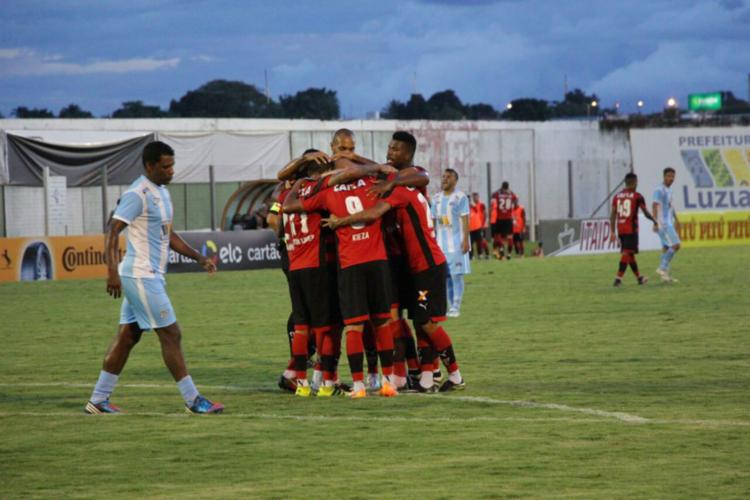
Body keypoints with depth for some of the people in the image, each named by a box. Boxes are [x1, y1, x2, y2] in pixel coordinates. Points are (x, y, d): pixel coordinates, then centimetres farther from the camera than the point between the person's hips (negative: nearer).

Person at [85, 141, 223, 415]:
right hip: (142, 276, -10)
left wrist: (199, 258, 16)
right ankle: (193, 400, -2)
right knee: (171, 335, -6)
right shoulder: (137, 194, -15)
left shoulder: (162, 193, 15)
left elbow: (168, 235, 24)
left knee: (127, 336, 10)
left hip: (151, 276, 10)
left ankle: (98, 400, 13)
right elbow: (113, 231, -20)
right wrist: (112, 271, -28)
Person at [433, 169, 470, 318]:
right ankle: (451, 306, 10)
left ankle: (456, 307, -5)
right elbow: (433, 221, 14)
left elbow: (465, 220, -9)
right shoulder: (437, 198, 12)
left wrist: (465, 240, -16)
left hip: (456, 244, -5)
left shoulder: (460, 197, -5)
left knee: (456, 275, -6)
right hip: (441, 244, 5)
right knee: (445, 276, 4)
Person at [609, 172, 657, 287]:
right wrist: (655, 222, 15)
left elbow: (613, 215, 6)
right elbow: (646, 213, -2)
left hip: (620, 229, 6)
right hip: (631, 229, -6)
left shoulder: (617, 196, 8)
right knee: (627, 253, -6)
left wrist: (612, 231, 9)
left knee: (630, 253, 16)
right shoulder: (637, 196, -6)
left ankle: (639, 277, 28)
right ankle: (618, 278, -16)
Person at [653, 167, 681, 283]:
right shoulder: (660, 190, -14)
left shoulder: (669, 190, 17)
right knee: (675, 245, -14)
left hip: (668, 223, 9)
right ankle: (662, 268, -9)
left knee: (666, 248, 9)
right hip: (663, 224, -9)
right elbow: (655, 205, -24)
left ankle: (665, 275, 11)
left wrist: (676, 220, 36)